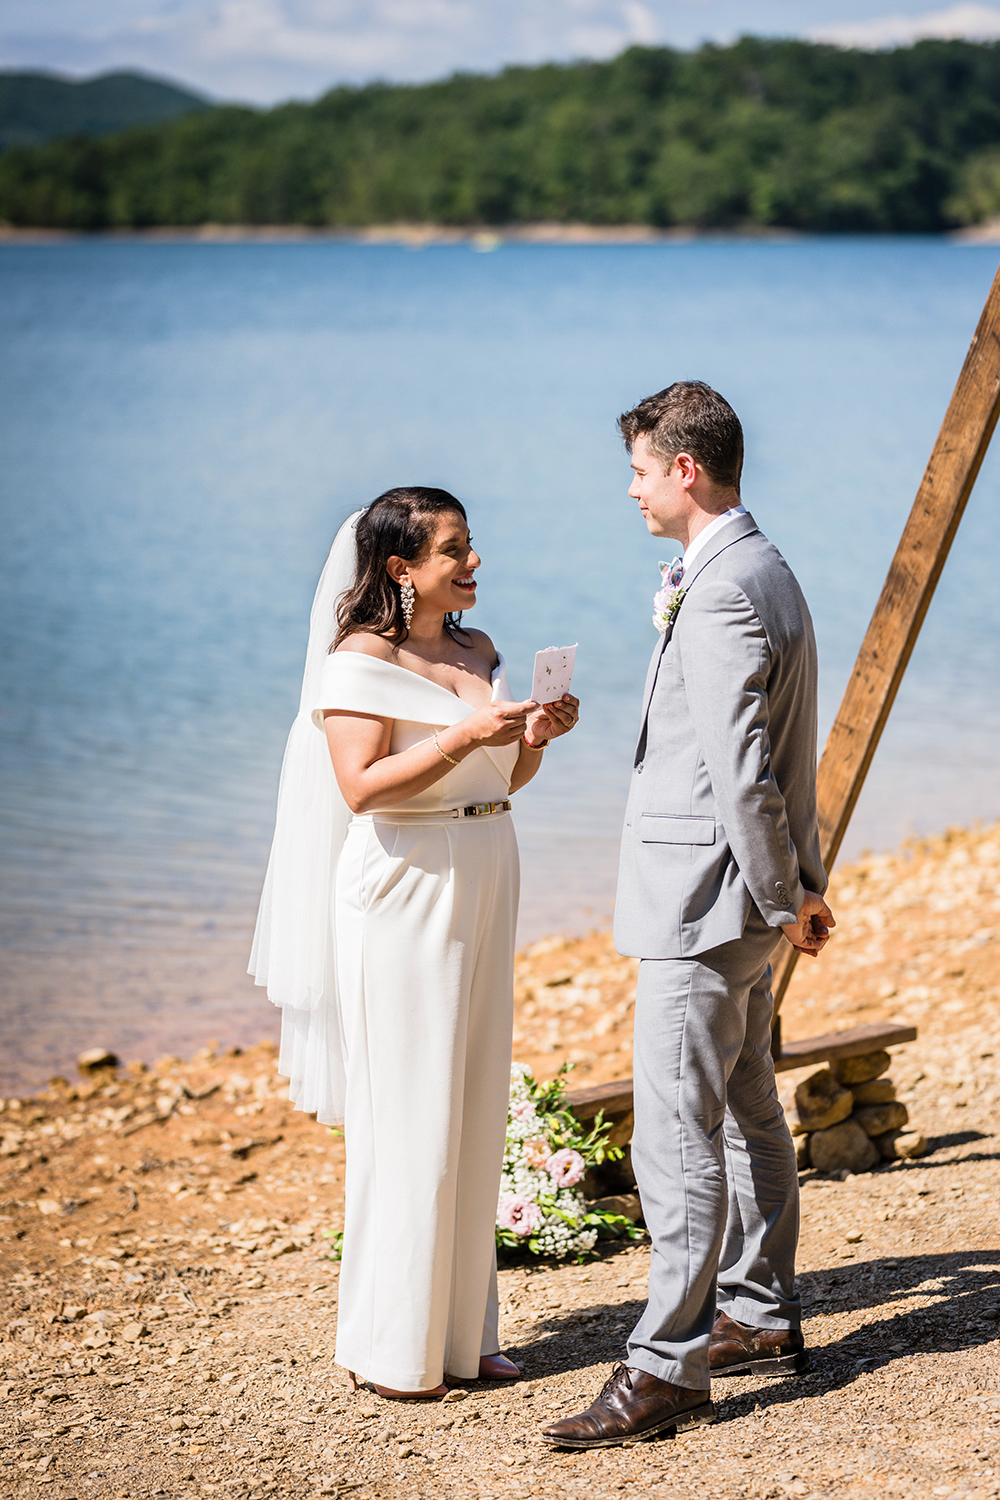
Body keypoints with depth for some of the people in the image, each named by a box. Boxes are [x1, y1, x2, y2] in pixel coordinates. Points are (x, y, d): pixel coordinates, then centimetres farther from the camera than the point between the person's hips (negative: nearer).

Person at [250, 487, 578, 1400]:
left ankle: (462, 1331, 19)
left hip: (483, 886, 8)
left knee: (475, 1109, 10)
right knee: (406, 1116, -4)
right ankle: (391, 1347, 6)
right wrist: (464, 737, -25)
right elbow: (362, 786, -19)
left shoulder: (478, 650, 12)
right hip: (404, 889, -8)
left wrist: (536, 735, -1)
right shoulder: (361, 659, -10)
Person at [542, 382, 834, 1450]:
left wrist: (782, 901, -13)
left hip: (703, 899, -11)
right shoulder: (763, 571, 14)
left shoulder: (722, 595, -21)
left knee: (676, 1136, -8)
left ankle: (667, 1369, -4)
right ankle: (762, 1320, 30)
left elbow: (743, 772, -22)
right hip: (742, 893, 11)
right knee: (746, 1115, 18)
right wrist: (801, 881, 21)